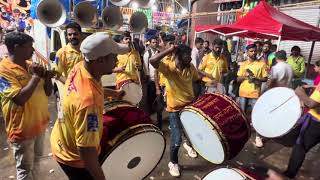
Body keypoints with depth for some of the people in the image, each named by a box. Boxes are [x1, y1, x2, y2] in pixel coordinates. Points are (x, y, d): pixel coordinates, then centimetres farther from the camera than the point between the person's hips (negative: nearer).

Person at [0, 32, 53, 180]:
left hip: (40, 123, 7)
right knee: (25, 168, 11)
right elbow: (20, 98, -28)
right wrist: (36, 76, -22)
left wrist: (47, 77, -13)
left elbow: (48, 92, 6)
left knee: (36, 161, 23)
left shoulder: (31, 65, 4)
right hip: (22, 128, -6)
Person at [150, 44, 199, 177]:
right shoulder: (168, 67, -19)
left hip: (190, 105, 5)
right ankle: (173, 163, 25)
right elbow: (152, 61, -36)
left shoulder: (191, 67, -4)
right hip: (175, 108, -5)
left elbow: (197, 79, 13)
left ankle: (188, 144, 57)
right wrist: (170, 50, -32)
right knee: (177, 139, -4)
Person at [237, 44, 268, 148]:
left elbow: (265, 79, 0)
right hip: (243, 93, 3)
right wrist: (245, 76, -13)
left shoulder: (262, 64, 0)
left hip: (255, 93, -3)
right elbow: (238, 79, 6)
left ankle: (258, 137, 7)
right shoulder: (243, 64, 7)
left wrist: (256, 78, -18)